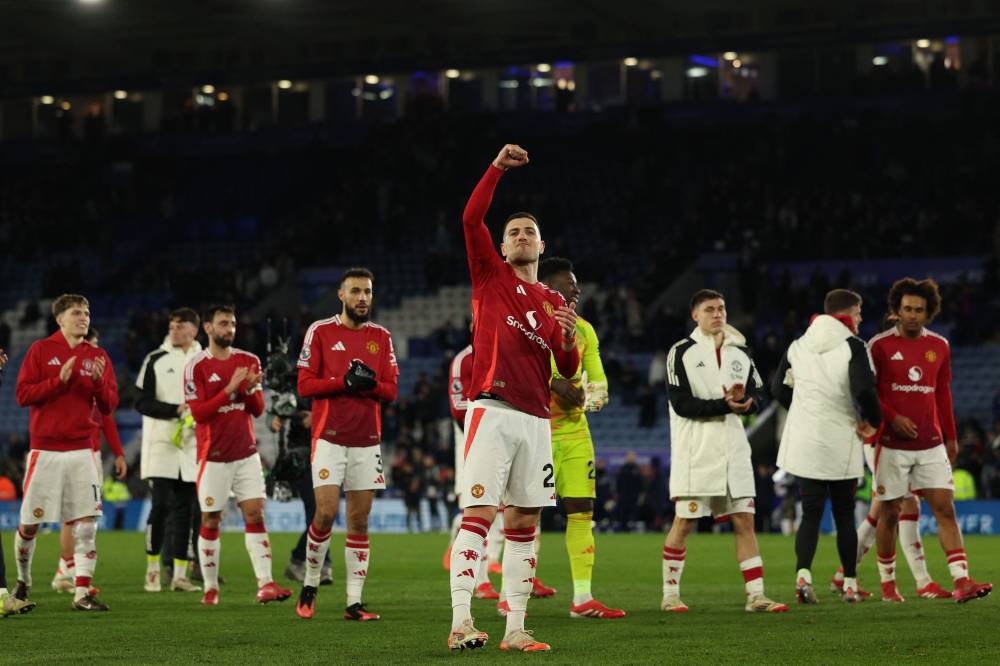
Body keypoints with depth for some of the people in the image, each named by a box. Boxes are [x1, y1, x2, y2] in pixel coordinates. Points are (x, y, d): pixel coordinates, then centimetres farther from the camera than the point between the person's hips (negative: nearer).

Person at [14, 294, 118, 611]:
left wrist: (98, 381, -11)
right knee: (29, 523, 3)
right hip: (45, 450, -2)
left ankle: (82, 593, -6)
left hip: (82, 451, 2)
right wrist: (59, 380, -16)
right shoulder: (40, 350, 0)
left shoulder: (98, 357, 9)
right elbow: (22, 394, -6)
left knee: (87, 522, -8)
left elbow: (109, 406, 7)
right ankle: (23, 579, 28)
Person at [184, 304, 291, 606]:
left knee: (255, 514, -6)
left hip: (247, 453, 3)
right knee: (211, 521, 3)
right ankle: (210, 589, 13)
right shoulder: (197, 366, -6)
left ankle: (265, 584, -12)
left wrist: (251, 389, -12)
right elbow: (198, 412, -13)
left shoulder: (249, 361, 7)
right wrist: (230, 389, -21)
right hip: (214, 456, -3)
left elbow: (258, 409, 9)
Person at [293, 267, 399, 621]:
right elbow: (305, 384, -3)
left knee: (359, 521, 1)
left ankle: (354, 602, 3)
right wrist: (344, 382, -16)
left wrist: (371, 384, -13)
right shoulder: (320, 331, 2)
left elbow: (392, 390, 8)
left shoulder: (381, 336, 11)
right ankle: (310, 585, 8)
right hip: (329, 436, -3)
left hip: (367, 440, 3)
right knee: (326, 512, -13)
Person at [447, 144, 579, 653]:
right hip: (492, 411, -5)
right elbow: (471, 218, -6)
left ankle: (515, 629, 9)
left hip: (536, 418, 5)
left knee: (523, 524, 5)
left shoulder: (554, 302, 19)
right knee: (478, 514, -14)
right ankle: (460, 622, -20)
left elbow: (568, 370, 15)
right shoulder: (491, 275, 8)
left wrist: (569, 337, -5)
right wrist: (497, 167, -8)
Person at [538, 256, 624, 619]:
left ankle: (582, 598, 4)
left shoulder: (583, 329, 15)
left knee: (582, 509, 2)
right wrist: (554, 383, -25)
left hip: (575, 430, 6)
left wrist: (589, 396, -9)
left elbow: (598, 381, 13)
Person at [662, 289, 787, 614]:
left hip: (733, 448, 5)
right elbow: (681, 404, -12)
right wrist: (725, 405, -19)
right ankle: (670, 594, 8)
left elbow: (757, 397, 11)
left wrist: (743, 399, -13)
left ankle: (755, 595, 3)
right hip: (695, 450, -5)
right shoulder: (681, 353, -3)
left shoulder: (740, 353, 14)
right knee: (684, 523, -3)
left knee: (744, 520, 2)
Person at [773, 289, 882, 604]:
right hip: (842, 441, -3)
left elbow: (780, 389, 14)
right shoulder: (852, 346, -10)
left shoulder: (797, 347, 6)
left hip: (804, 442, 3)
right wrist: (873, 421, -5)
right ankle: (850, 583, 15)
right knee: (844, 514, 10)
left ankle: (803, 573, -18)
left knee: (811, 513, 4)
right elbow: (864, 390, -22)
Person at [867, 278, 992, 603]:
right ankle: (888, 583, 18)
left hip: (931, 445, 3)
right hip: (892, 445, -3)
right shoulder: (879, 345, -4)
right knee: (889, 514, 4)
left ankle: (962, 582, -13)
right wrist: (892, 418, -16)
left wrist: (951, 437, 16)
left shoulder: (939, 346, 8)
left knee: (945, 509, -7)